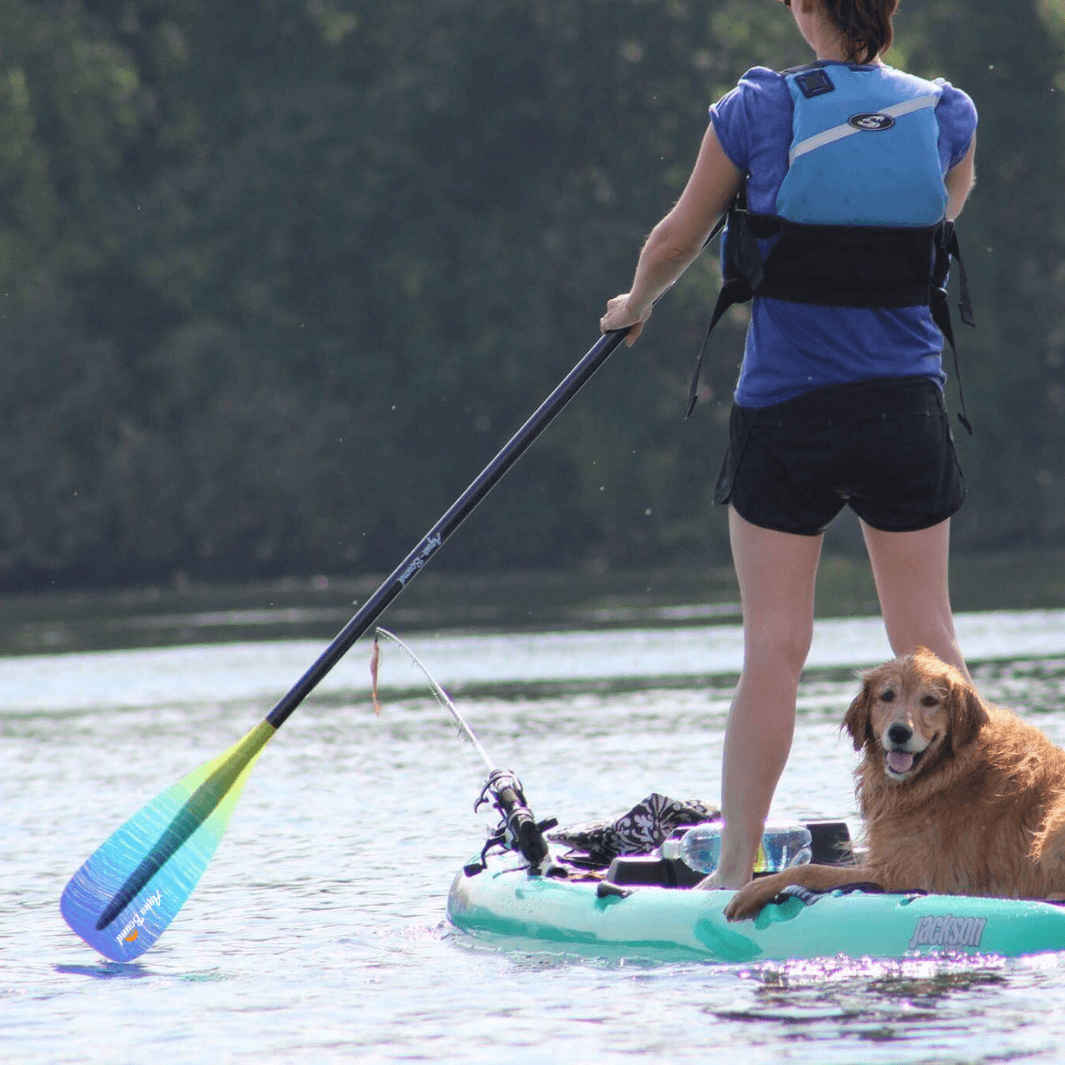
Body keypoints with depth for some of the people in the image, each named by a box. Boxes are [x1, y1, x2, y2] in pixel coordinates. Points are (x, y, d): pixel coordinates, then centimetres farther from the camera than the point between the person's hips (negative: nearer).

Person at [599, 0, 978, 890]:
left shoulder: (759, 110, -7)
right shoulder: (948, 114, 0)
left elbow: (678, 240, 5)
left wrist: (635, 305, 27)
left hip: (785, 408, -2)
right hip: (907, 408, 2)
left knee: (775, 649, 1)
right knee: (928, 639, 9)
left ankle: (737, 870, 3)